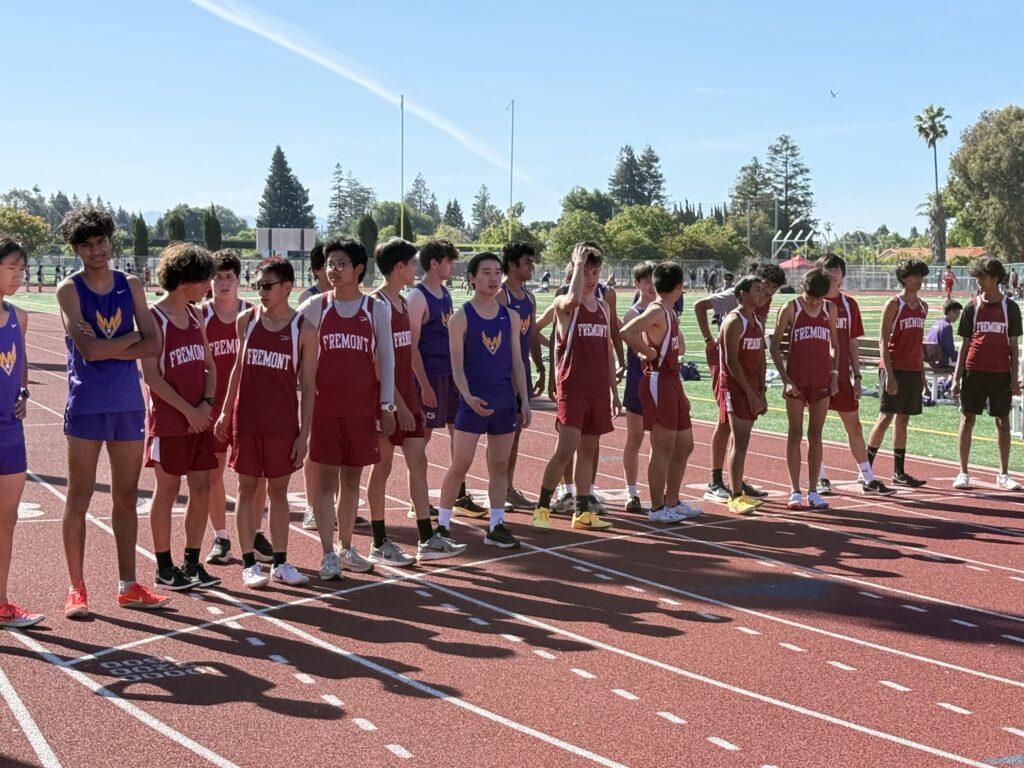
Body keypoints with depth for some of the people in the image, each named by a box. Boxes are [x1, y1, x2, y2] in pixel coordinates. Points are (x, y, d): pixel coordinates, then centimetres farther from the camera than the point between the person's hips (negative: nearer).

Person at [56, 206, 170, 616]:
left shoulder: (130, 286, 7)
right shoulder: (69, 290, -5)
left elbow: (153, 345, -3)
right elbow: (88, 349, -18)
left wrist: (106, 349, -12)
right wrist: (131, 338, -6)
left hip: (128, 404, 4)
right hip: (86, 407, -4)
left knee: (126, 497, 10)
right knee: (79, 498, 1)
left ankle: (128, 585, 19)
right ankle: (76, 588, 11)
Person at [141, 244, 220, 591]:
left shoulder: (196, 316, 12)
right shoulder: (154, 319, -10)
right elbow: (152, 376, -14)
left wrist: (206, 403, -4)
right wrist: (187, 410, -15)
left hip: (199, 418, 7)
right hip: (168, 419, -7)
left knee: (201, 488, 6)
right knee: (167, 489, 1)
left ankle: (192, 563, 17)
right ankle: (164, 568, 11)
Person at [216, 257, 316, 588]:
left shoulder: (303, 329, -5)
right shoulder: (246, 320, 2)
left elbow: (307, 386, -3)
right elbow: (239, 367, 12)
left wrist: (304, 433, -6)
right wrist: (225, 412, 9)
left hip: (283, 423, -1)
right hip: (246, 419, 2)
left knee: (279, 490, 8)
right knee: (247, 488, 5)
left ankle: (280, 563, 16)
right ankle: (249, 563, 11)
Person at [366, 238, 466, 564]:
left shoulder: (403, 303, 13)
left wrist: (414, 400, 17)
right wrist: (398, 403, -20)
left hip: (407, 397, 8)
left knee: (418, 463, 6)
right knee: (382, 466, 1)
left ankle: (427, 540, 10)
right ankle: (379, 545, 11)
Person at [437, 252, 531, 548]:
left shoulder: (510, 316, 9)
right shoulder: (461, 318, -4)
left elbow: (517, 362, 11)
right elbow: (457, 363, -9)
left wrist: (524, 400, 6)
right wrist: (468, 396, -24)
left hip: (505, 401, 4)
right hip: (473, 402, -4)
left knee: (500, 465, 8)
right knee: (460, 466, -2)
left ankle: (495, 526, 15)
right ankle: (442, 525, 9)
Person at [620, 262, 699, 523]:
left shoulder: (670, 313, 15)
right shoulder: (656, 311, -14)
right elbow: (626, 332, -30)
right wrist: (649, 353, -18)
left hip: (672, 381, 10)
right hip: (658, 382, -10)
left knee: (684, 445, 16)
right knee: (663, 448, -4)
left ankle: (672, 501, 25)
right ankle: (657, 508, 4)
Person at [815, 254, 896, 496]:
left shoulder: (849, 304, 8)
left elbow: (852, 344, 11)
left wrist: (857, 376, 6)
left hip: (842, 376, 3)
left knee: (854, 426, 6)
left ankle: (866, 478, 12)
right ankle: (820, 478, 14)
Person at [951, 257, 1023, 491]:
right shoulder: (972, 307, 3)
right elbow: (965, 345, 5)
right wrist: (957, 377, 0)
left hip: (1001, 374, 0)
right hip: (974, 372, 0)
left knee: (1003, 422, 5)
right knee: (967, 419, 1)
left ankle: (1003, 475, 14)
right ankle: (963, 473, 9)